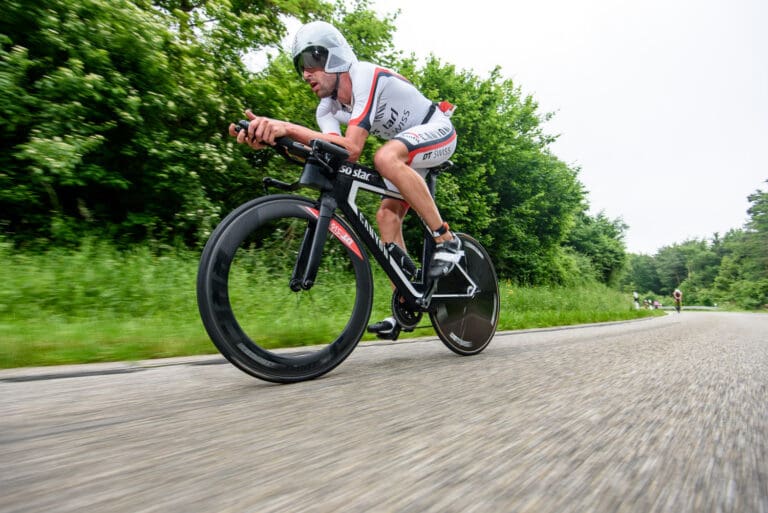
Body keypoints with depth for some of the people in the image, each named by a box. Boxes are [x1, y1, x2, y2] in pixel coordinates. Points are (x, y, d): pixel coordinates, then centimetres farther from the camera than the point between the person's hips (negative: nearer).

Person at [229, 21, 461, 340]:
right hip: (410, 149, 8)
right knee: (387, 214, -7)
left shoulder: (365, 77, -26)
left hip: (437, 132, -8)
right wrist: (272, 135, -37)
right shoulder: (327, 109, -3)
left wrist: (289, 128, -45)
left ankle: (446, 240, -26)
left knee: (386, 157, -36)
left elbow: (352, 148, -40)